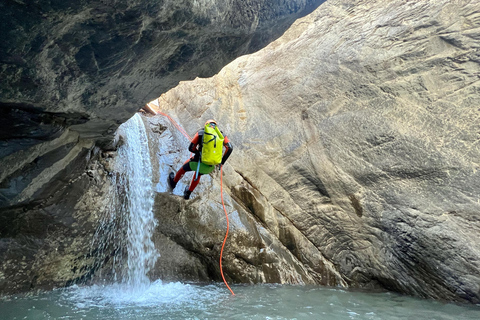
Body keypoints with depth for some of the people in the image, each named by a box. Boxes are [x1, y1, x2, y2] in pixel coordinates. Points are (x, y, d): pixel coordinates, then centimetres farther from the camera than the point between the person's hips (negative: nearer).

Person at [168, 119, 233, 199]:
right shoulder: (221, 135, 5)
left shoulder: (200, 132, 0)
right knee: (198, 174, 38)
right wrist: (222, 162, 1)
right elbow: (230, 148, -8)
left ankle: (173, 182, 60)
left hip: (198, 162, -3)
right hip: (210, 167, 3)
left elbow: (191, 148, -2)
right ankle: (188, 193, 55)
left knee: (184, 168, 33)